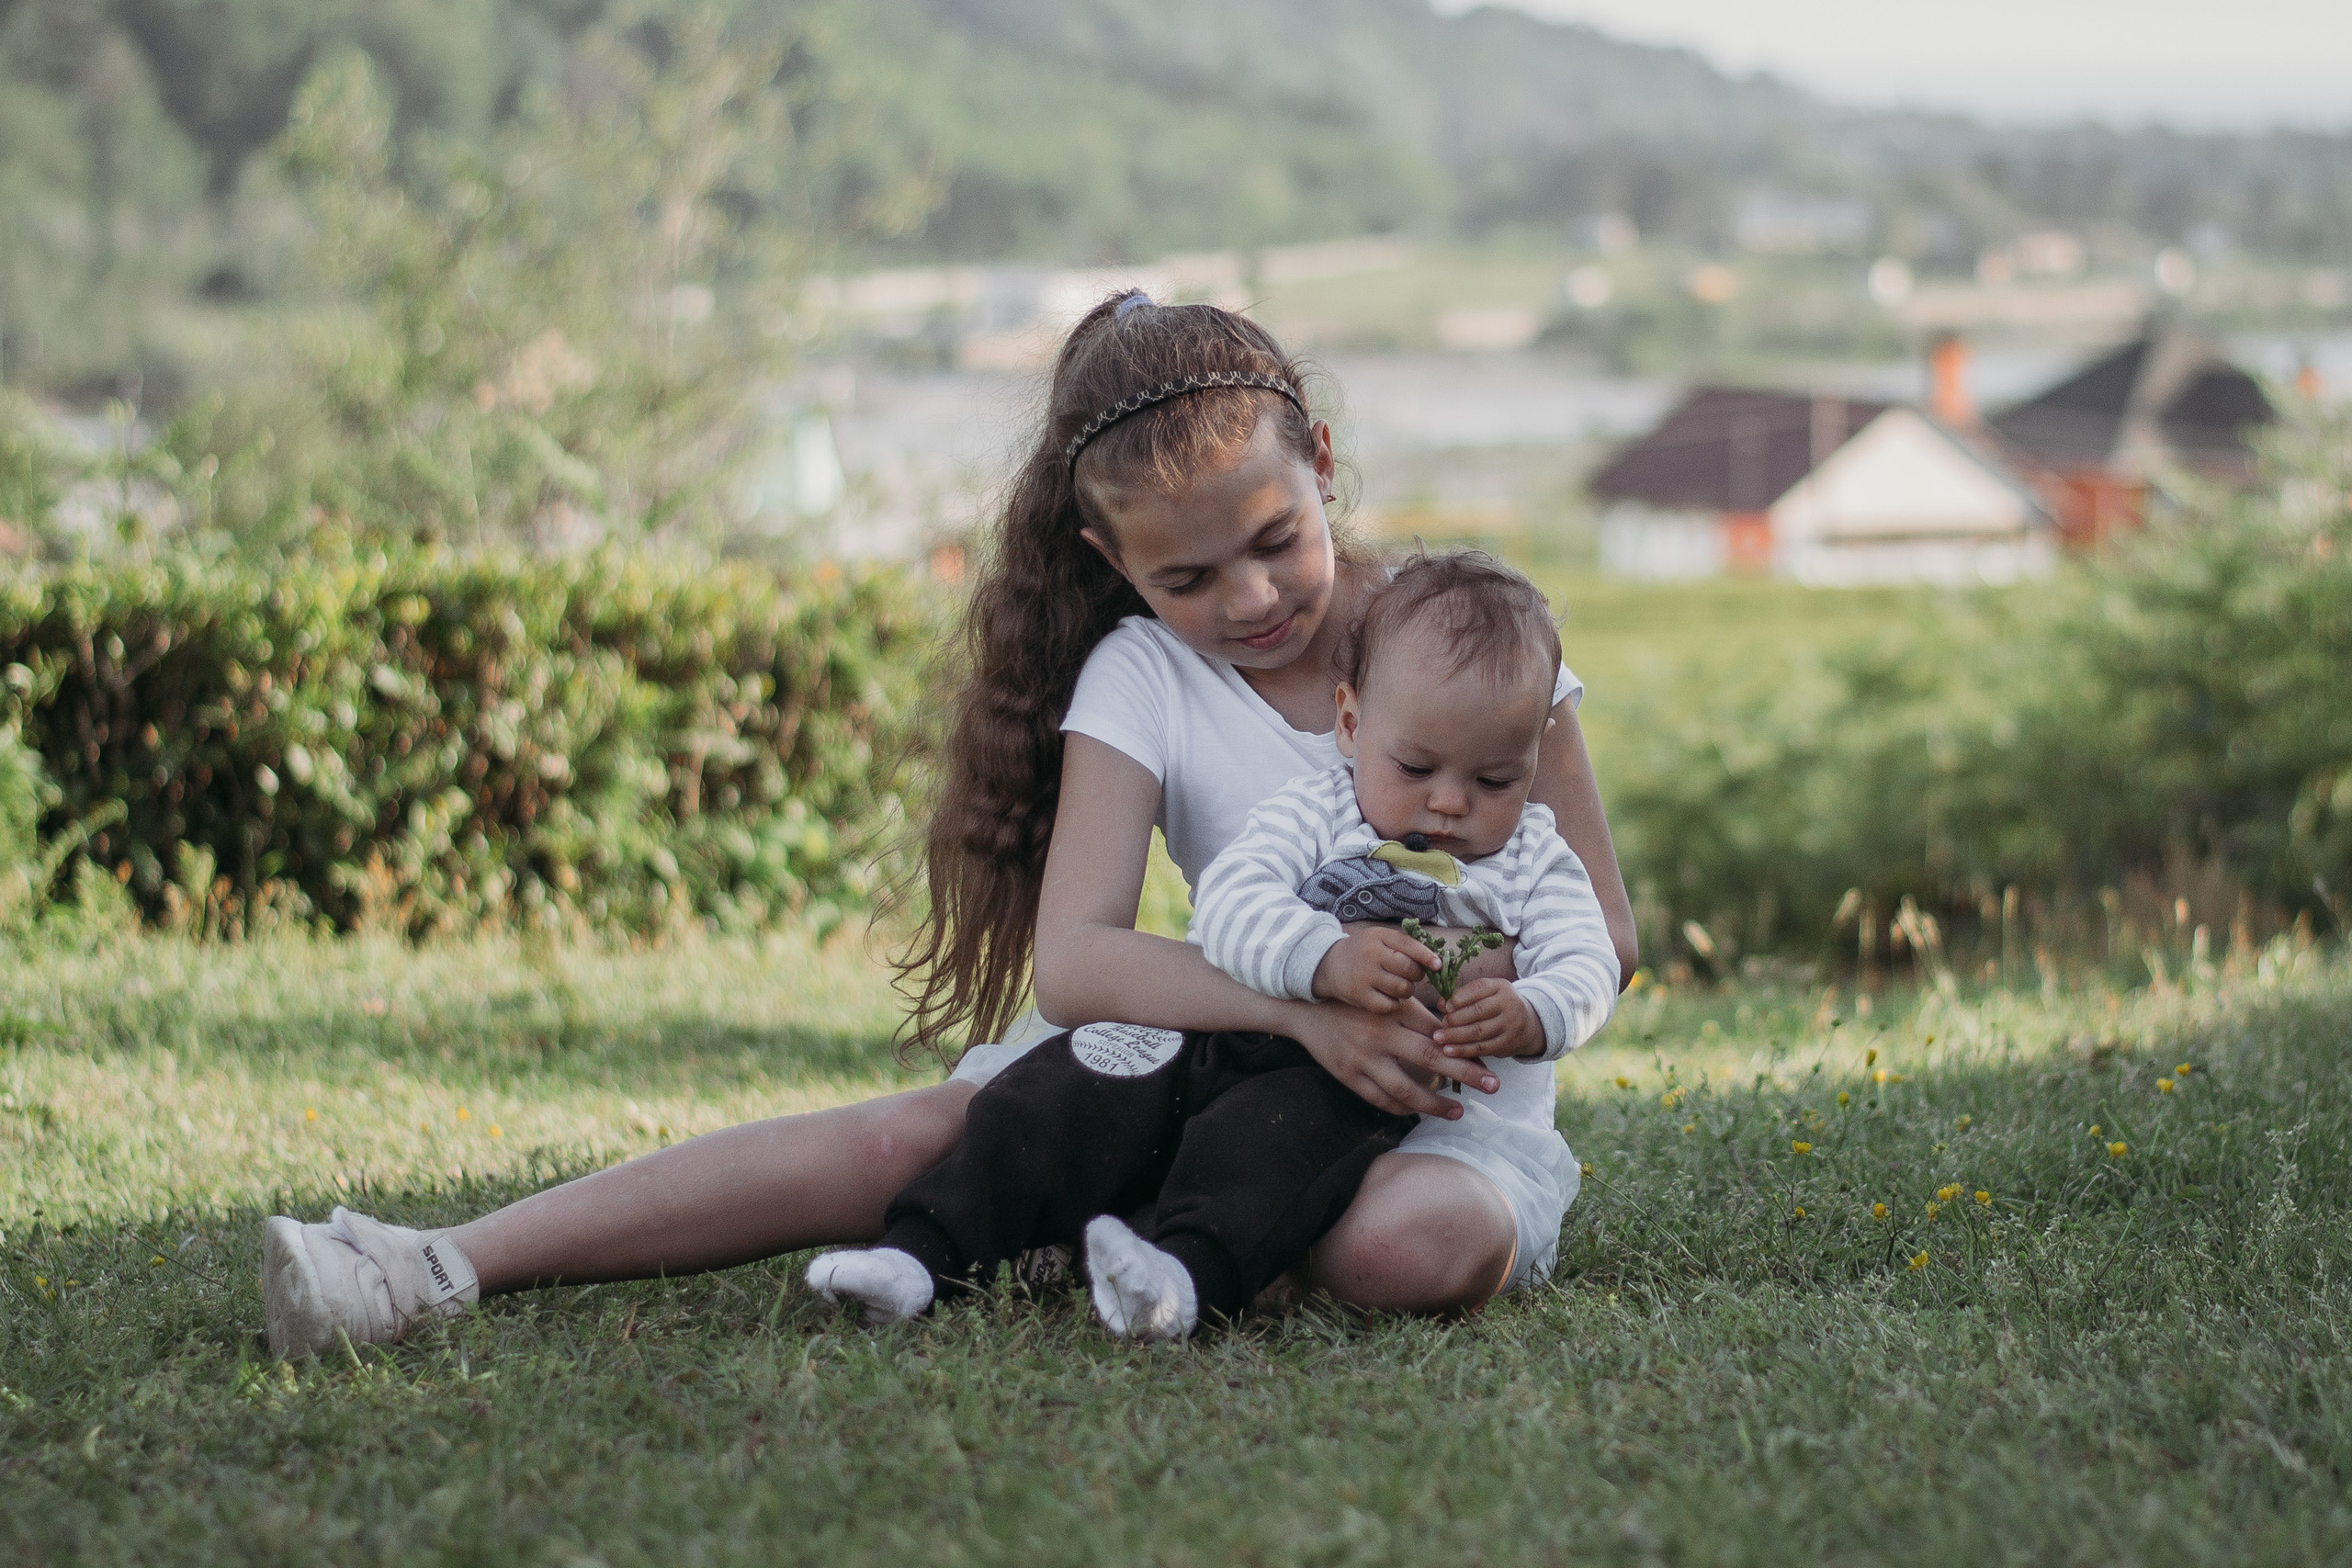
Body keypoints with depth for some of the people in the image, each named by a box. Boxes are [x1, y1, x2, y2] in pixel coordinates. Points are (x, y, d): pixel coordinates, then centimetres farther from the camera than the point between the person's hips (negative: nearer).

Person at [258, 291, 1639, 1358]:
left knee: (1411, 1242, -39)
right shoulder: (1140, 680, -3)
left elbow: (1604, 926, -1)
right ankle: (444, 1267, -27)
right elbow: (1073, 960, -17)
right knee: (913, 1135, -22)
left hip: (1441, 1095, -1)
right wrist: (1306, 1008, -33)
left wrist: (1494, 991, -25)